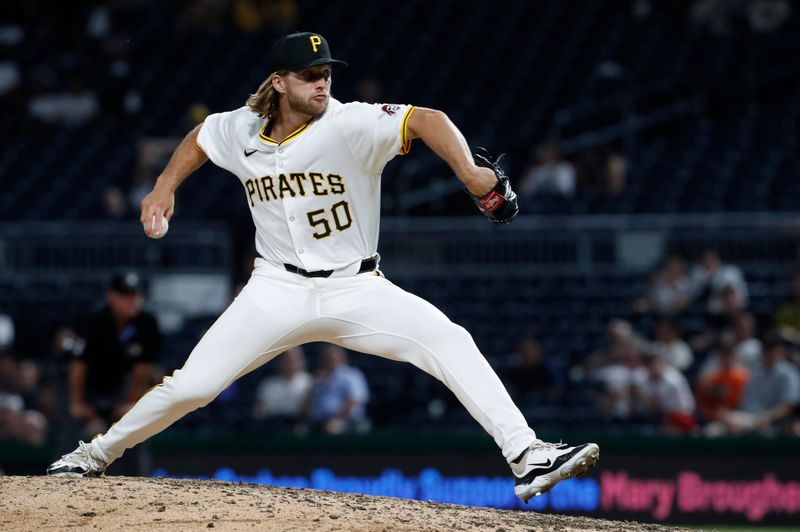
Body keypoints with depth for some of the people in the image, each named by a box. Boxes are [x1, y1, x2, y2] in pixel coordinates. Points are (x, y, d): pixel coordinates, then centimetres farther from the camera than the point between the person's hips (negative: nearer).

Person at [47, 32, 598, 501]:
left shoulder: (350, 124, -16)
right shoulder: (240, 131, -2)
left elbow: (425, 120, -30)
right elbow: (200, 138, 22)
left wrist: (470, 171, -46)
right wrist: (166, 186, 10)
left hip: (356, 290, -2)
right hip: (278, 290, 2)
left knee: (450, 342, -24)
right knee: (191, 386, -7)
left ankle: (527, 456, -27)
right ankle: (98, 453, 16)